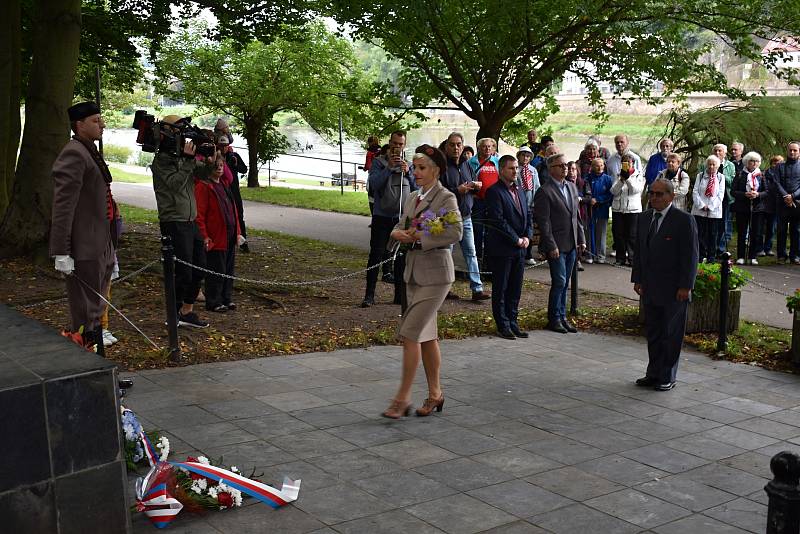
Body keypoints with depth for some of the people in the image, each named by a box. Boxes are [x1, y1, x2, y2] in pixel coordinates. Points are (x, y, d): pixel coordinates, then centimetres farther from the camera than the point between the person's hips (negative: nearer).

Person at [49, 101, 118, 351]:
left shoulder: (90, 152, 18)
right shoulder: (73, 154, -14)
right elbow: (63, 206, -20)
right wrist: (61, 252, -23)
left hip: (100, 247, 10)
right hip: (85, 250, -10)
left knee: (94, 310, 18)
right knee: (86, 314, -4)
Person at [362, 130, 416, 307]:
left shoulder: (409, 165, 11)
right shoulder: (378, 162, 1)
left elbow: (417, 189, 2)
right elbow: (373, 184, -14)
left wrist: (408, 172, -11)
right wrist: (389, 167, -19)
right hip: (382, 216, -3)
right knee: (376, 255, -5)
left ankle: (400, 294, 16)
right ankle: (369, 295, -1)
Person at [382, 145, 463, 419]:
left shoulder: (446, 198, -10)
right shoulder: (413, 198, 13)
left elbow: (455, 233, -21)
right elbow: (399, 227, 16)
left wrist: (421, 237, -18)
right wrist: (399, 233, -7)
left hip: (435, 274, -8)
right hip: (414, 272, 8)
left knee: (410, 333, -10)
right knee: (426, 335, 13)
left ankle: (403, 397, -2)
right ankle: (435, 393, 24)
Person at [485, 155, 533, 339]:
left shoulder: (519, 191, 15)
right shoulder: (494, 192, -11)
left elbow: (527, 216, 16)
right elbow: (499, 220, -18)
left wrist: (527, 237, 0)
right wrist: (516, 240, -14)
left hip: (519, 248, 7)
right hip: (502, 249, -7)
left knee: (515, 289, 11)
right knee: (500, 289, 2)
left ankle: (512, 323, 19)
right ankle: (503, 326, 9)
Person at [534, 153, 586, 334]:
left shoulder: (571, 187, 13)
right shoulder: (544, 192, -11)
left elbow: (576, 215, 17)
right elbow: (543, 222, -13)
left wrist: (581, 239, 11)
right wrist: (551, 246, -16)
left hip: (572, 245, 7)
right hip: (556, 246, -7)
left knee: (564, 283, 12)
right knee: (559, 282, -5)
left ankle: (562, 317, 19)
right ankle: (554, 319, 7)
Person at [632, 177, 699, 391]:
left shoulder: (684, 220, -11)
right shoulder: (644, 218, 9)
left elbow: (690, 255, -12)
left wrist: (685, 286, -15)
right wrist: (637, 279, 11)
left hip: (674, 290, -6)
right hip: (650, 288, 6)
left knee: (671, 334, 4)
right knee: (652, 332, 13)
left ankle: (667, 378, 14)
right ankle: (653, 373, 23)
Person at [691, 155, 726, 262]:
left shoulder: (721, 177, 7)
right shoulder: (700, 175, 7)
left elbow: (721, 195, 1)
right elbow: (695, 192, 1)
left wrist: (710, 206, -9)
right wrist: (701, 205, -11)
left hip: (714, 211, 0)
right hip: (699, 210, 0)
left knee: (713, 235, 3)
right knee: (700, 234, -2)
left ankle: (711, 259, 9)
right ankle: (700, 257, 4)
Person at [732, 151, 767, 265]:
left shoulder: (761, 175, 8)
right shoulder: (740, 175, 3)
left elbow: (766, 192, 6)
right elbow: (734, 192, -2)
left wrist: (757, 194, -13)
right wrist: (745, 194, -17)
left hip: (757, 208, 2)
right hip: (742, 208, -1)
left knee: (756, 233, 1)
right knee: (742, 232, 1)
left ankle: (753, 256, 9)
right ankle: (740, 256, 8)